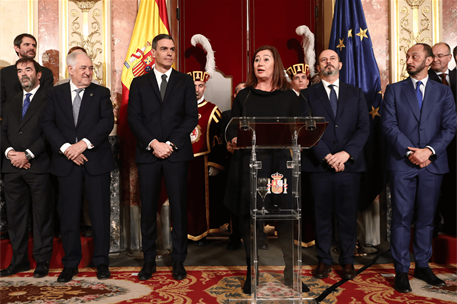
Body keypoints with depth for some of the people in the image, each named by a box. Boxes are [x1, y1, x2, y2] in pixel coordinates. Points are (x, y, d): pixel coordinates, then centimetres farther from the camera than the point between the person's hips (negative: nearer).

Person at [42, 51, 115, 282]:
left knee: (100, 213, 3)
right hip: (66, 161, 1)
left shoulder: (101, 93, 6)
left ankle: (101, 262, 17)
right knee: (68, 214, 5)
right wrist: (66, 148, -13)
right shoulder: (55, 93, 9)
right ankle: (70, 263, 19)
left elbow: (107, 121, -7)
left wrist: (84, 144, -17)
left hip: (96, 159, -1)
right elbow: (48, 124, 1)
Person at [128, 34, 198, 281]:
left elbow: (192, 117, 1)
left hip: (176, 152, -1)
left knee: (179, 207, 1)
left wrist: (171, 144, -10)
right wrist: (153, 143, -11)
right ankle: (149, 260, 15)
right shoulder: (139, 83, 12)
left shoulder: (185, 81, 10)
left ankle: (178, 261, 12)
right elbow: (134, 118, 2)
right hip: (147, 153, 1)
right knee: (148, 209, 4)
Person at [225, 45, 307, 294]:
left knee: (284, 215, -2)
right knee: (248, 215, 3)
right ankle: (251, 273, 15)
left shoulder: (288, 96, 10)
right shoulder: (244, 95, 12)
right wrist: (234, 140, -14)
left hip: (278, 162, -1)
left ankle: (290, 273, 10)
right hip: (247, 161, 1)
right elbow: (232, 127, 7)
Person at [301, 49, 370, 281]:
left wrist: (346, 153, -12)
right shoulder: (308, 95, 7)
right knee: (322, 215, 6)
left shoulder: (356, 93, 13)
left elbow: (364, 127, 3)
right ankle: (324, 260, 18)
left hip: (350, 164, 1)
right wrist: (326, 156, -13)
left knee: (348, 214, 6)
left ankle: (347, 260, 19)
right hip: (318, 166, -1)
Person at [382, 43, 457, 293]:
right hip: (402, 163, -1)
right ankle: (401, 271, 8)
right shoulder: (394, 90, 7)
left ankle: (423, 266, 22)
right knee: (402, 218, 0)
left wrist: (429, 150, -13)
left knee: (426, 217, 9)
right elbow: (389, 124, -3)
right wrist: (410, 152, -12)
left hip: (432, 164, 2)